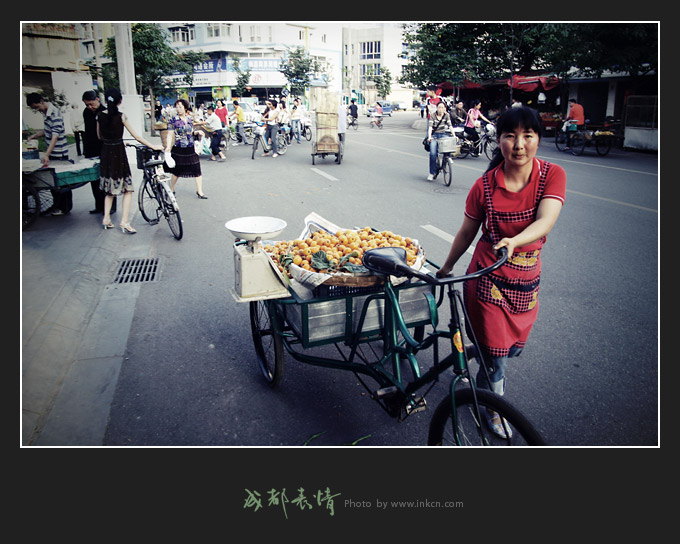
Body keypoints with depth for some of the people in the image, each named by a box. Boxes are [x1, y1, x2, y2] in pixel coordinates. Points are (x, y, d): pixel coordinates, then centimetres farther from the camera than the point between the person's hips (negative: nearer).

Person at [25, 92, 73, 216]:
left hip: (60, 153, -9)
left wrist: (46, 155, -37)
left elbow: (55, 136, -30)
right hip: (51, 153, 9)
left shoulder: (55, 113, -21)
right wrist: (35, 135, 8)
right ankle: (56, 204, 26)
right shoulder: (45, 112, 8)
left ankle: (65, 207, 13)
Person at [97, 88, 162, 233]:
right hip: (118, 153, -5)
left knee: (110, 189, 18)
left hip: (106, 153, 5)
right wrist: (153, 146, -6)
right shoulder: (121, 116, -12)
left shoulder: (100, 116, 2)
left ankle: (106, 219, 17)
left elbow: (100, 136, 12)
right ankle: (124, 222, -3)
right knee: (127, 189, 2)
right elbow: (136, 136, -11)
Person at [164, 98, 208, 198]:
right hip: (178, 150, -3)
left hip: (191, 149, 3)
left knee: (197, 170, -1)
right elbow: (170, 134, -5)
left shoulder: (190, 118, 8)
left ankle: (199, 192, 7)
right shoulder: (173, 120, -4)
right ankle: (171, 190, 25)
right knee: (176, 171, 6)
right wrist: (168, 147, -16)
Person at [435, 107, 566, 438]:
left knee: (514, 347, 20)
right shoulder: (485, 185, -12)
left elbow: (545, 221, -25)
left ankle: (481, 351, 54)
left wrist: (513, 241, -44)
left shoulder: (553, 175, -9)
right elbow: (467, 232, 1)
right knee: (496, 355, 5)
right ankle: (495, 408, 33)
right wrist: (446, 268, 11)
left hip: (526, 280, 3)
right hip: (487, 277, -2)